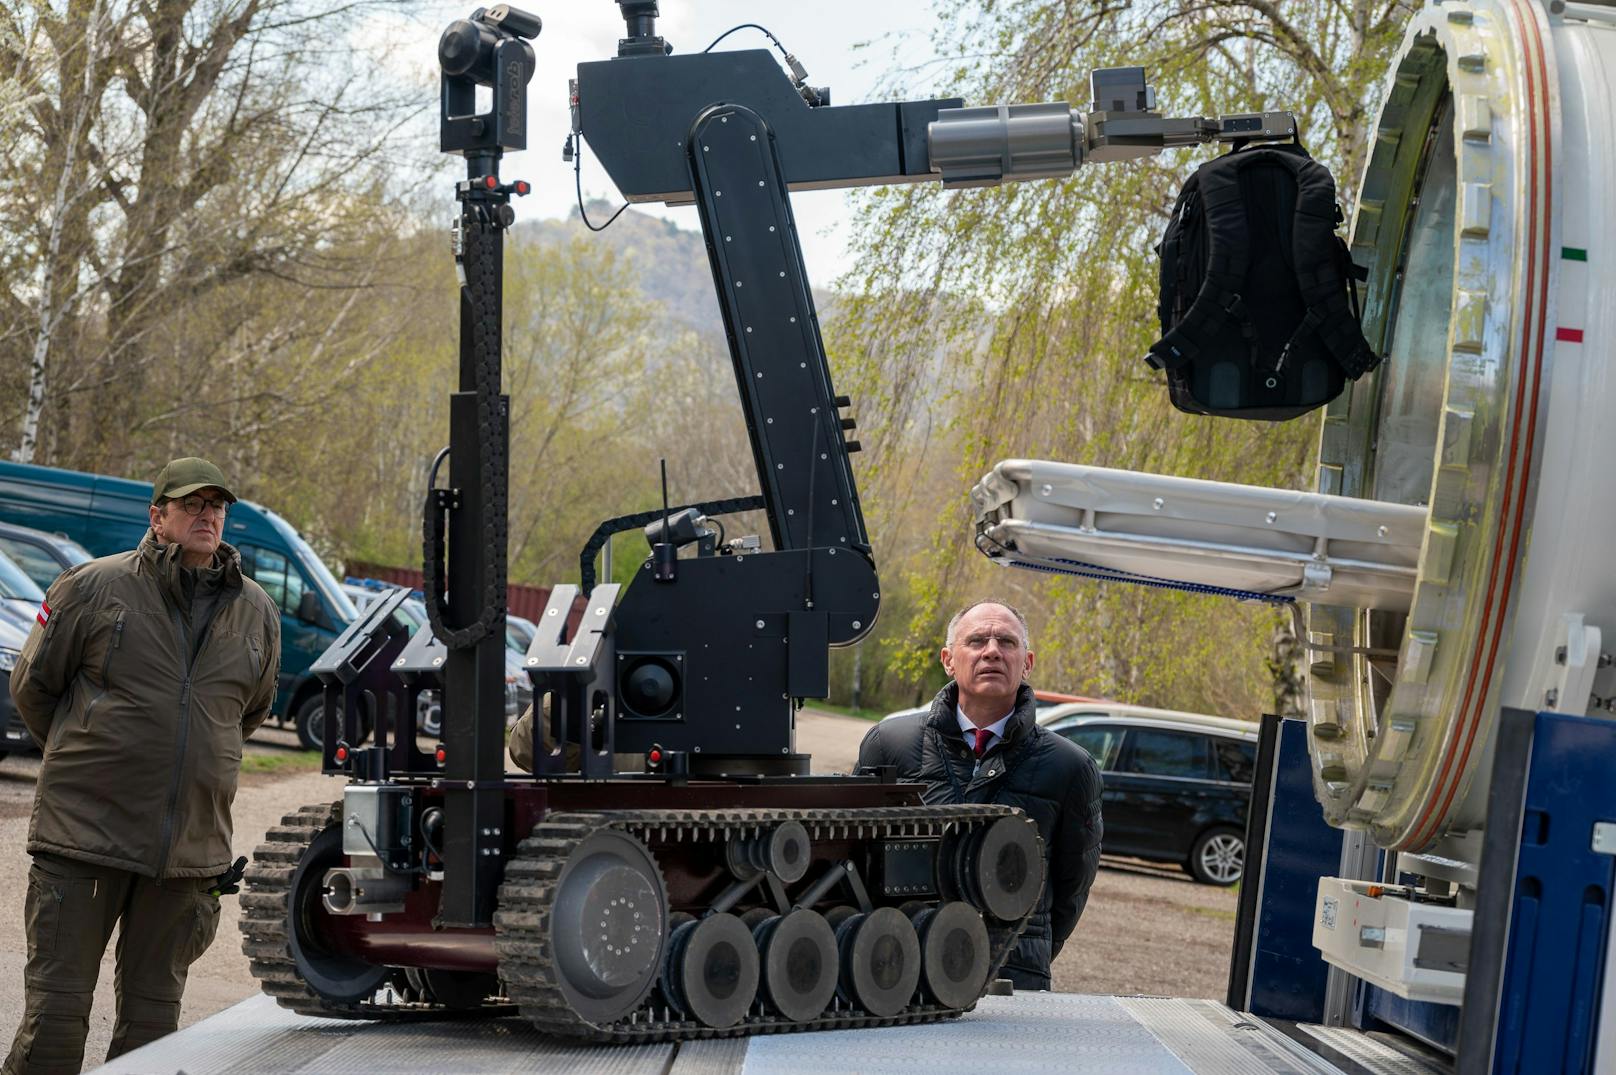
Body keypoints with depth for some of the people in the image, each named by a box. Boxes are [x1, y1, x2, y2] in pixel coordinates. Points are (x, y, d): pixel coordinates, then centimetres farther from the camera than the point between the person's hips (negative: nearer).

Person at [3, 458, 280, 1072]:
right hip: (83, 835, -3)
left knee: (154, 1009, 9)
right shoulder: (93, 587, -2)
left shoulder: (257, 614, 9)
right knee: (57, 1001, -4)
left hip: (191, 849, 3)